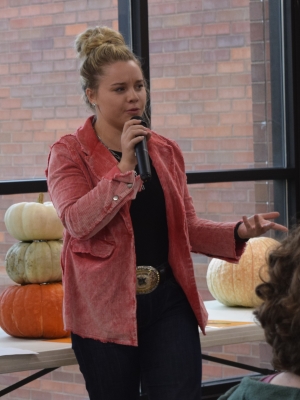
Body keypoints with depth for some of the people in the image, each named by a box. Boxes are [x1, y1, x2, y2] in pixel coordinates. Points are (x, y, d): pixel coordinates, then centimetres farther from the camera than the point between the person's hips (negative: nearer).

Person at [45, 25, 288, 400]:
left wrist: (239, 231, -2)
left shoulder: (166, 151, 11)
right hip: (105, 307, -3)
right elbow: (78, 223, -17)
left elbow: (186, 227, 14)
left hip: (169, 301, 3)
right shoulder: (69, 153, -2)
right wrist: (124, 165, -19)